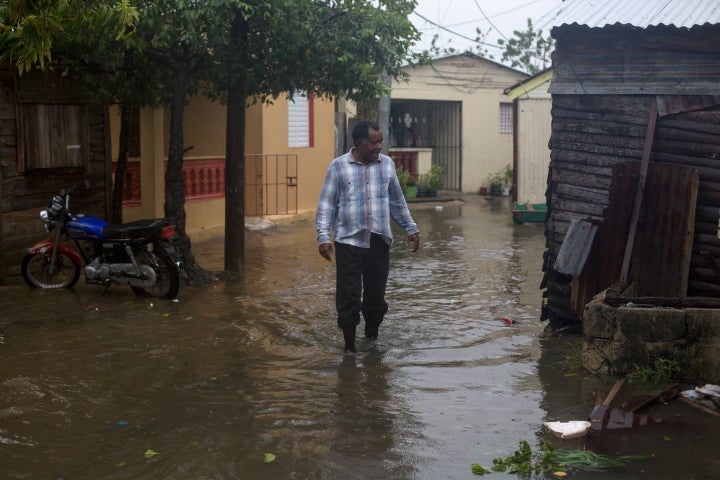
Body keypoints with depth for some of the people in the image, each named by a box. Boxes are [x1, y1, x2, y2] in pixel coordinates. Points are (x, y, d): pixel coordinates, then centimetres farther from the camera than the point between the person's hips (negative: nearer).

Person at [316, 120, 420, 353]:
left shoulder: (387, 164, 9)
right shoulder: (338, 167, -1)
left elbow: (398, 202, 19)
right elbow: (326, 205, 0)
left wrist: (411, 228, 17)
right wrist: (323, 236, -9)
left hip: (379, 242, 3)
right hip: (348, 243, -3)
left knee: (376, 296, 8)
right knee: (349, 298, -3)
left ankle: (372, 339, 27)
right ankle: (349, 345, 9)